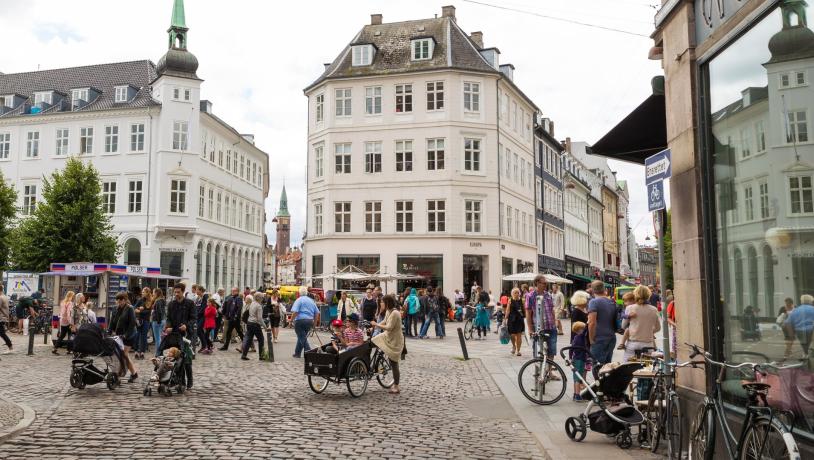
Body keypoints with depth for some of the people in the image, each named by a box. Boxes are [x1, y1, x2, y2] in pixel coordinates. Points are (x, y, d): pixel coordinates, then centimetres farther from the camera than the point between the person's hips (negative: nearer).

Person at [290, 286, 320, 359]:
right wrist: (314, 322, 20)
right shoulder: (311, 300, 13)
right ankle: (297, 353, 30)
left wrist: (291, 320, -6)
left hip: (300, 321, -6)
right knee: (302, 337, 19)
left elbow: (295, 312, -17)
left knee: (302, 338, -3)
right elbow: (317, 313, 14)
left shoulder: (299, 300, -6)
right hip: (310, 321, 6)